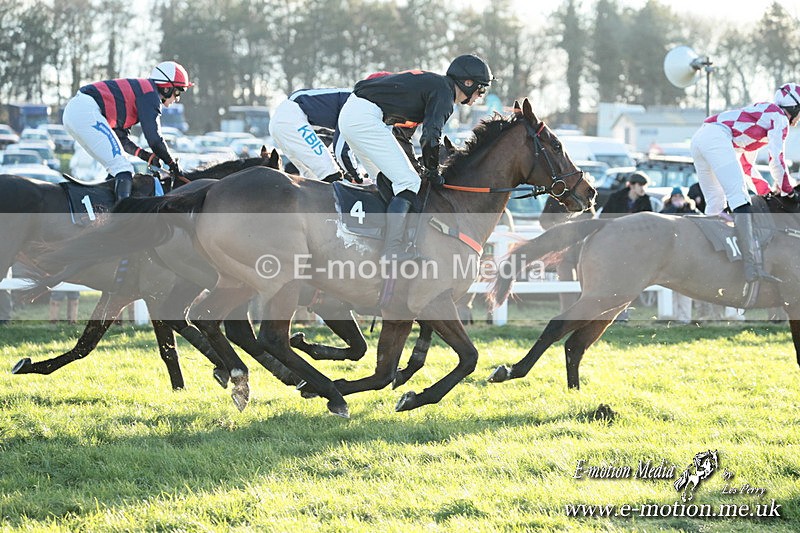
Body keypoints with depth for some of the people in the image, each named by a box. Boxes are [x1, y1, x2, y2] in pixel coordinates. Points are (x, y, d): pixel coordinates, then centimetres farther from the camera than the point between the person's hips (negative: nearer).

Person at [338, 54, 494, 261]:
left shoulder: (432, 82, 22)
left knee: (384, 180, 22)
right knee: (408, 183, -11)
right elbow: (430, 136, -18)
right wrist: (432, 172, -4)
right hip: (365, 118, -11)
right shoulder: (443, 92, -7)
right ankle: (393, 252, -20)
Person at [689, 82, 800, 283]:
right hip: (717, 136, -10)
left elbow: (745, 165, 36)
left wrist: (766, 191, 28)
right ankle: (752, 267, -33)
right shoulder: (780, 118, 8)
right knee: (739, 198, -19)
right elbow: (776, 159, -3)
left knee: (715, 203, 16)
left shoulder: (762, 112, 34)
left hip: (699, 138, 10)